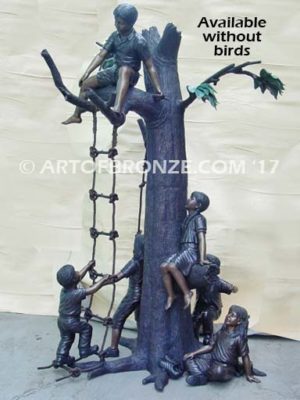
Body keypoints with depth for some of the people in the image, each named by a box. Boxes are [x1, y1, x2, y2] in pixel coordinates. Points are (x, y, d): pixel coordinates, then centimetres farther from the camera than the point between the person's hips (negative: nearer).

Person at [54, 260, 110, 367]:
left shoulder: (65, 289, -3)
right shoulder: (75, 293, -28)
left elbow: (79, 276, 8)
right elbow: (91, 290, -25)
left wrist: (88, 266, 16)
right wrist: (103, 280, -15)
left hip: (61, 320, 8)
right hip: (70, 321, -8)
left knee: (66, 339, 22)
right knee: (86, 328, 13)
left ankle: (60, 359, 25)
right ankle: (84, 350, 19)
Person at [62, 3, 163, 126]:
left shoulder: (139, 41, -18)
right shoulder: (115, 36, -1)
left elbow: (150, 67, -18)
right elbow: (101, 56, 1)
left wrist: (158, 90, -23)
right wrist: (86, 73, -8)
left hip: (130, 75, -7)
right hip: (115, 70, 7)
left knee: (123, 70, -43)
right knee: (86, 84, 4)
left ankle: (118, 110, -65)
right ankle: (76, 116, 20)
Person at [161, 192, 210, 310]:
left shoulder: (199, 218, -3)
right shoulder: (187, 218, 23)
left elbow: (202, 238, -12)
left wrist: (202, 258, -21)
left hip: (192, 251, -8)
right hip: (183, 250, 8)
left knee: (172, 266, -29)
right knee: (163, 266, -14)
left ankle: (187, 292, -18)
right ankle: (170, 295, -8)